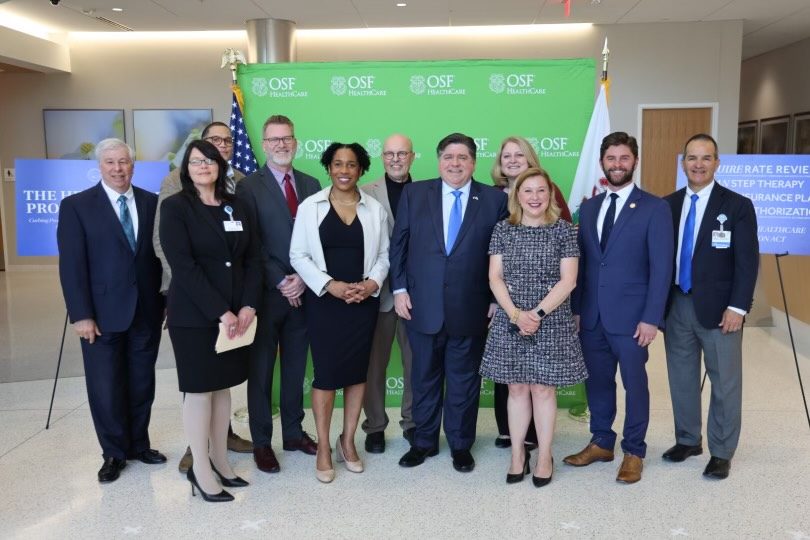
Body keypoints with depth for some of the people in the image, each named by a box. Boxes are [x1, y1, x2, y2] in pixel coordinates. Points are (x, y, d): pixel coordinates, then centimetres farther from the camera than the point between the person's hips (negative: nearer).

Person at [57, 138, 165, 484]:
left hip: (146, 311, 3)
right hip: (103, 314, -2)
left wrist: (166, 300, 2)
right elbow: (72, 265, -7)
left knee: (141, 386, 13)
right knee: (105, 389, 6)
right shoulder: (76, 206, -3)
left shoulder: (152, 203, 5)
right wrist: (81, 315, -13)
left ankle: (138, 445, 30)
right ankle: (114, 453, 24)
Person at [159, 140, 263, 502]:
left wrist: (248, 305, -8)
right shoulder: (175, 207, -5)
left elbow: (253, 257, 5)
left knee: (223, 385, 12)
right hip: (194, 315, -5)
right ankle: (200, 470, 14)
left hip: (237, 313, 5)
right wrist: (220, 311, -19)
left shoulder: (236, 205, 9)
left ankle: (220, 460, 24)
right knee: (199, 389, 2)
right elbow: (183, 267, -14)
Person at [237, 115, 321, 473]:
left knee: (295, 366, 14)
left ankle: (293, 433, 27)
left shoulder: (311, 185, 9)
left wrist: (303, 278, -8)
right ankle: (261, 442, 18)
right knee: (261, 370, 6)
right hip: (266, 292, -4)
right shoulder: (249, 187, -4)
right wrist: (280, 282, -14)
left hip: (302, 291, 4)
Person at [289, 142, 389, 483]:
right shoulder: (310, 206, -2)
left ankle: (347, 441, 25)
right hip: (324, 301, -2)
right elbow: (298, 255, -3)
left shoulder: (375, 209, 5)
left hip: (364, 302, 2)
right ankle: (323, 448, 14)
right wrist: (330, 285, -14)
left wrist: (372, 283, -12)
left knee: (357, 371, 9)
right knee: (326, 373, 0)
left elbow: (384, 254, 7)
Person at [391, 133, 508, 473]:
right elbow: (398, 244, 5)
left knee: (464, 380, 11)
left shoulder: (494, 200, 0)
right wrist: (399, 289, -2)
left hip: (470, 310, -1)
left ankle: (461, 445, 28)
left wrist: (497, 299, -2)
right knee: (425, 377, 14)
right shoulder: (414, 194, 4)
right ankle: (424, 441, 30)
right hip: (423, 306, 1)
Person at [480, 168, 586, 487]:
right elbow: (494, 278, 0)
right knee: (517, 388, 8)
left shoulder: (564, 231, -1)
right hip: (510, 322, 2)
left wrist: (537, 313, -14)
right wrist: (516, 314, -13)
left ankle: (544, 457, 18)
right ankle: (517, 454, 21)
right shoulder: (503, 230, 4)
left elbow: (568, 281, -6)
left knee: (543, 388, 4)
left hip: (551, 323, -2)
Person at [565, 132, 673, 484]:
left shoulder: (655, 208, -5)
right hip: (592, 316, 5)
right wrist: (575, 309, 6)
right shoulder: (588, 208, 10)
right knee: (597, 381, 13)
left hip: (631, 316, -4)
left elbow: (661, 267, -9)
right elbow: (581, 263, 11)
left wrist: (651, 318, -14)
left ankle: (634, 451, 23)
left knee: (634, 383, 8)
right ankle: (601, 442, 30)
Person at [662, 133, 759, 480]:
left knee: (725, 383, 6)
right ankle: (688, 440, 30)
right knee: (681, 378, 13)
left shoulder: (737, 206, -4)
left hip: (718, 308, -3)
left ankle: (721, 452, 20)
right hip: (676, 306, 4)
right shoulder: (668, 205, 6)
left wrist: (738, 307, -14)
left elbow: (748, 262, -7)